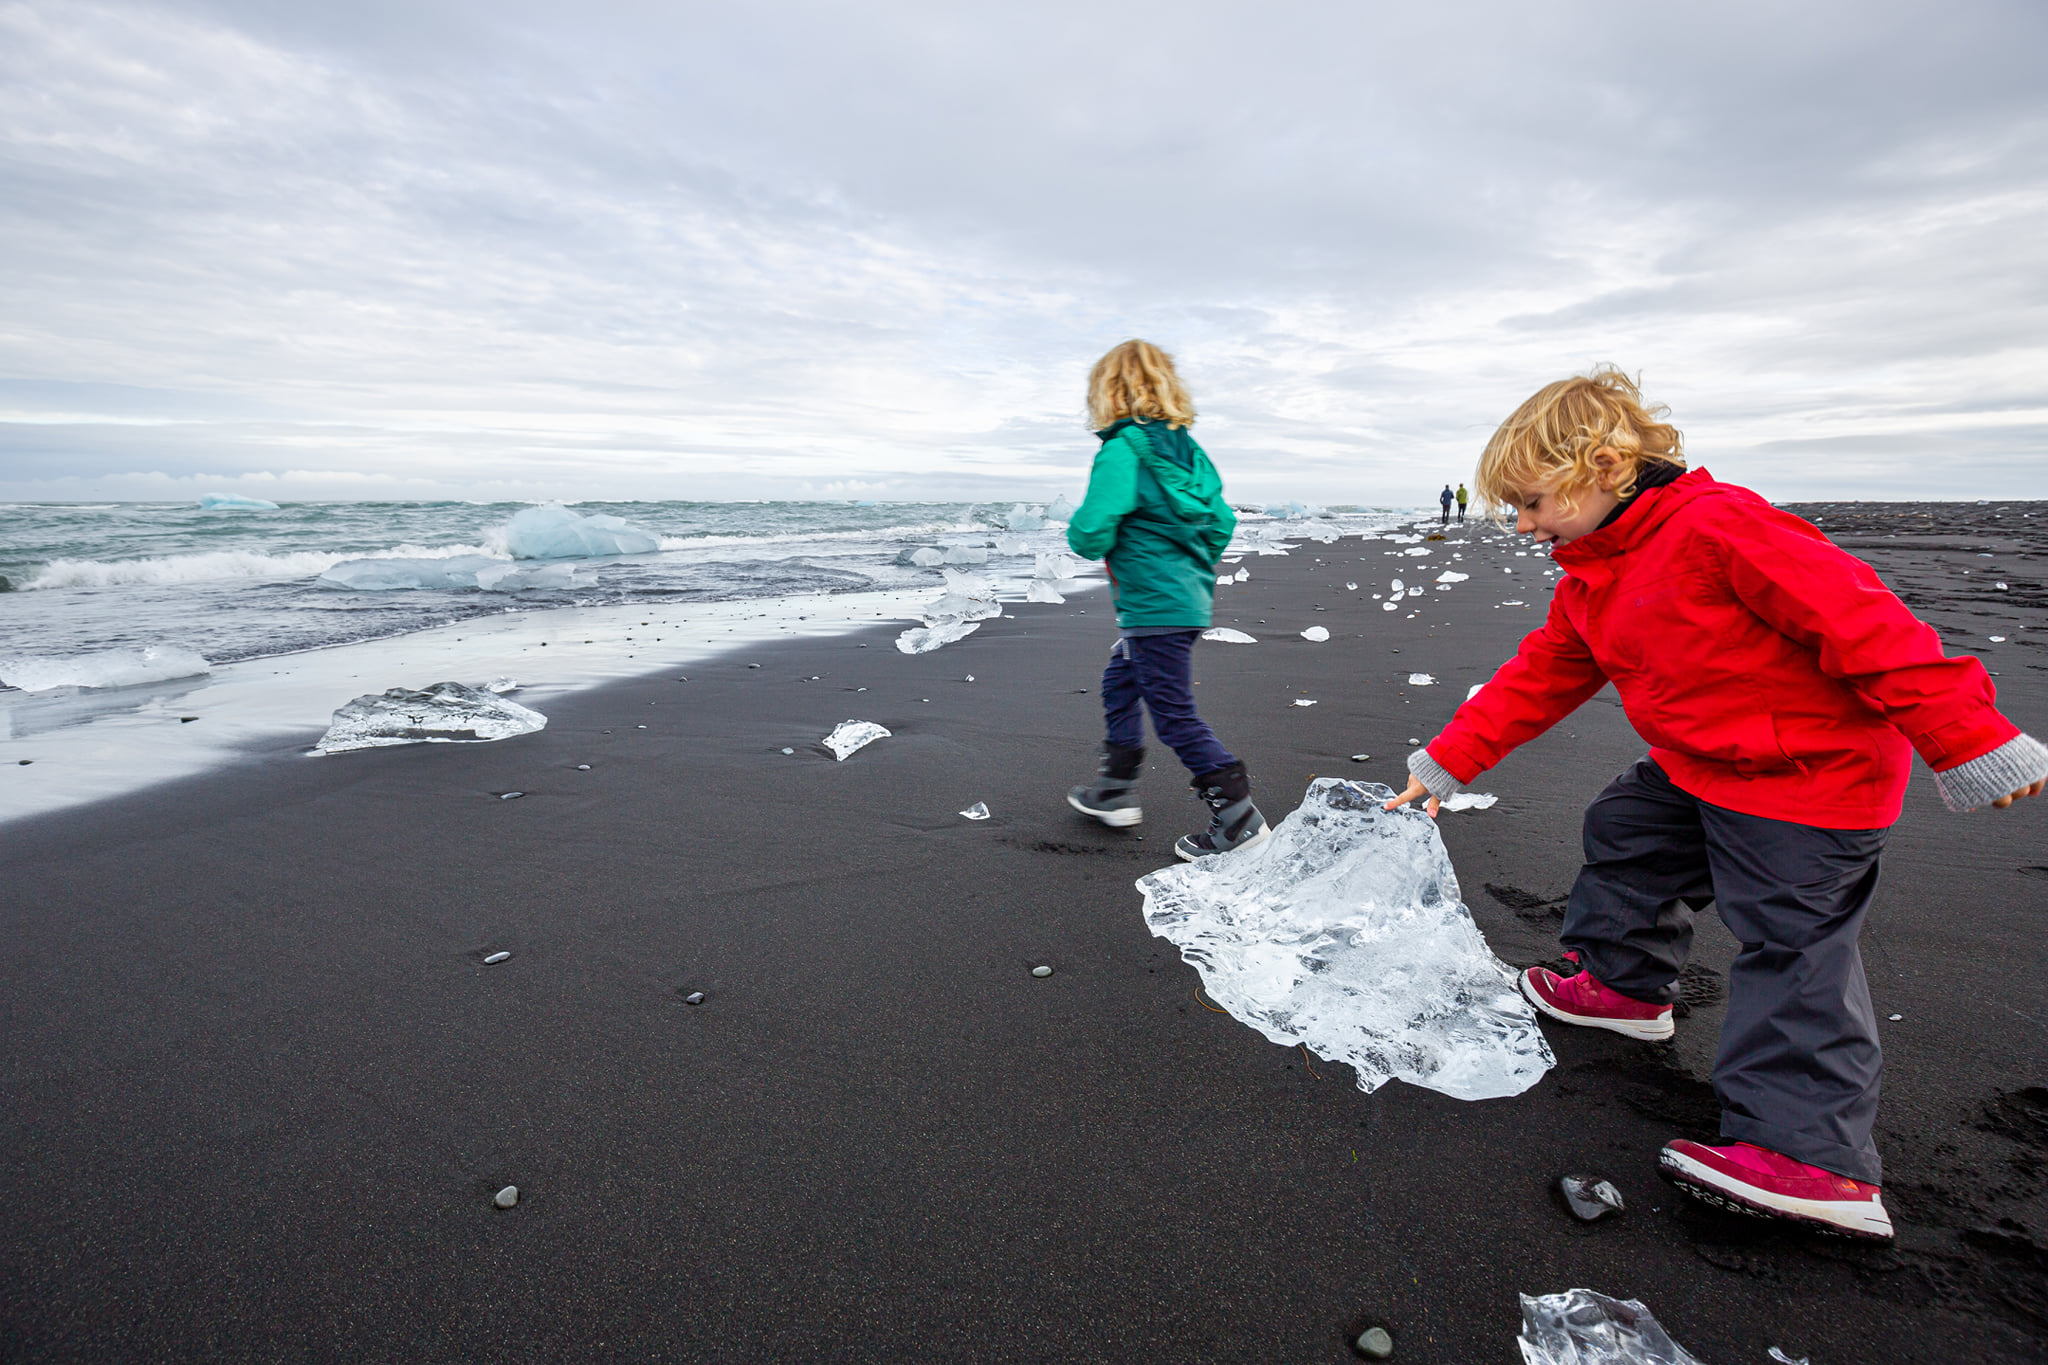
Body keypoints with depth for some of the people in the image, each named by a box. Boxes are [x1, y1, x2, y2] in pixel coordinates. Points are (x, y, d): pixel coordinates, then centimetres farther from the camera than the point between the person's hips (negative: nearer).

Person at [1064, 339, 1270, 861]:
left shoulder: (1121, 452, -16)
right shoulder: (1187, 449, 9)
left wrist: (1080, 527, 0)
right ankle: (1116, 790, 35)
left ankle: (1239, 817, 6)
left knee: (1174, 715, -1)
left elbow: (1091, 536, -23)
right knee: (1120, 682, 24)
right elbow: (1222, 522, 12)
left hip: (1155, 608, -10)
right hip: (1190, 595, 10)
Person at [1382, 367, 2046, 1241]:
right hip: (1696, 768, 9)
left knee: (1791, 949, -9)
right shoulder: (1589, 579, 4)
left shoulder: (1716, 526, -25)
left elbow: (1858, 619, -26)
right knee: (1623, 838, 19)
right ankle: (1625, 984, 40)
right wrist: (1448, 760, 6)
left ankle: (1812, 1155, -4)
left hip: (1813, 775, -9)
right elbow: (1539, 677, 9)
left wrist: (1967, 740, -25)